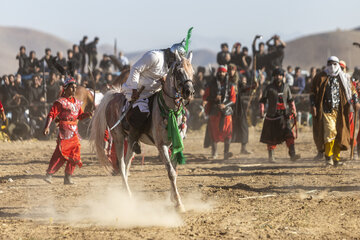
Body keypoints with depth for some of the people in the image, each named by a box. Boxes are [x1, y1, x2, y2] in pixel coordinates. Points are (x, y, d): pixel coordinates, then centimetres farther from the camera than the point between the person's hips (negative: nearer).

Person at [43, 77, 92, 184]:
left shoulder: (77, 102, 16)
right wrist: (47, 127, -23)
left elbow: (80, 115, 20)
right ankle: (49, 175, -10)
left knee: (74, 154, 5)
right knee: (61, 153, -13)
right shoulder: (60, 102, -6)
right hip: (64, 130, -7)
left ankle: (68, 177, 12)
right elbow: (51, 114, -12)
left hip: (74, 131, 7)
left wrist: (88, 114, -1)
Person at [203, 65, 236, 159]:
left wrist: (225, 105, -13)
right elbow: (205, 96, 7)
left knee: (228, 132, -11)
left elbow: (233, 99, 4)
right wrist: (214, 98, -12)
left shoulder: (230, 85, 8)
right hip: (214, 111, 0)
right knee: (214, 132, -1)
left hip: (226, 110, 0)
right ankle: (214, 153, 10)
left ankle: (226, 152, -13)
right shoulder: (212, 85, 7)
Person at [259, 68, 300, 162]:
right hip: (272, 115, -2)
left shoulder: (286, 87, 10)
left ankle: (292, 154, -18)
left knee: (289, 134, -13)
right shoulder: (269, 88, 0)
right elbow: (263, 100, 1)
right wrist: (261, 111, -10)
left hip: (284, 115, 2)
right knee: (272, 137, 4)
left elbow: (290, 100, 21)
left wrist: (293, 110, 16)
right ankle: (271, 156, 18)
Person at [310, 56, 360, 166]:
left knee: (339, 134, 4)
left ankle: (336, 158, 12)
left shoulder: (342, 78, 12)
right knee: (330, 130, -19)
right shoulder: (321, 77, 4)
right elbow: (313, 92, 7)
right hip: (326, 109, -4)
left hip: (339, 111, 4)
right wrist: (313, 105, -4)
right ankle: (328, 156, -10)